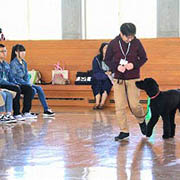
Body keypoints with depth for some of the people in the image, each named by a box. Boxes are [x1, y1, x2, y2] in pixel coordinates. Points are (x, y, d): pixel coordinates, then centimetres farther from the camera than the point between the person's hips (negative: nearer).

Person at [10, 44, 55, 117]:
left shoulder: (24, 63, 12)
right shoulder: (13, 63, -13)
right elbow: (15, 78, -17)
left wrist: (28, 83, -6)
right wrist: (26, 84, -17)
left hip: (25, 83, 8)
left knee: (39, 88, -8)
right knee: (33, 90, -24)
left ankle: (46, 110, -9)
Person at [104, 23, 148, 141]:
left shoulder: (136, 42, -5)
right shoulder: (113, 44, -5)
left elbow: (144, 58, 4)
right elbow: (107, 60, 4)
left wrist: (134, 64, -15)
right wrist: (116, 67, -15)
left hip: (133, 78, -1)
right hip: (118, 79, 1)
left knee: (134, 104, -3)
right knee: (120, 106, -3)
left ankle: (141, 121, 29)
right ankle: (124, 131, 6)